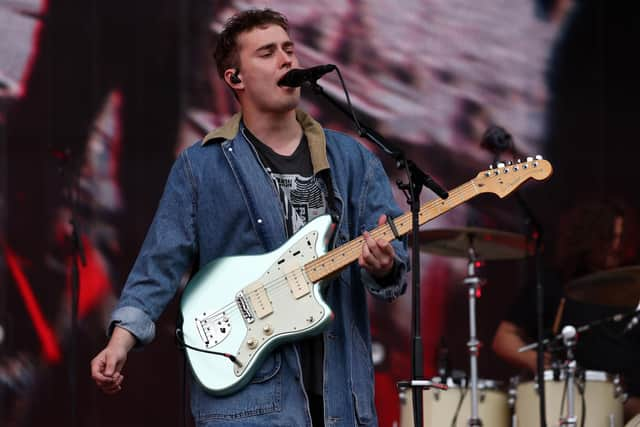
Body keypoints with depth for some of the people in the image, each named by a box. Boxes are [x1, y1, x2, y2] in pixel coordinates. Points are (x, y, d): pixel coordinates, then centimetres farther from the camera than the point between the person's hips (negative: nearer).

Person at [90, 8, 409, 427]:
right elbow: (160, 263, 0)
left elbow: (394, 248, 4)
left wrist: (383, 266, -20)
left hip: (340, 389, 4)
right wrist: (122, 339, -13)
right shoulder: (201, 167, 3)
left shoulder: (353, 160, 11)